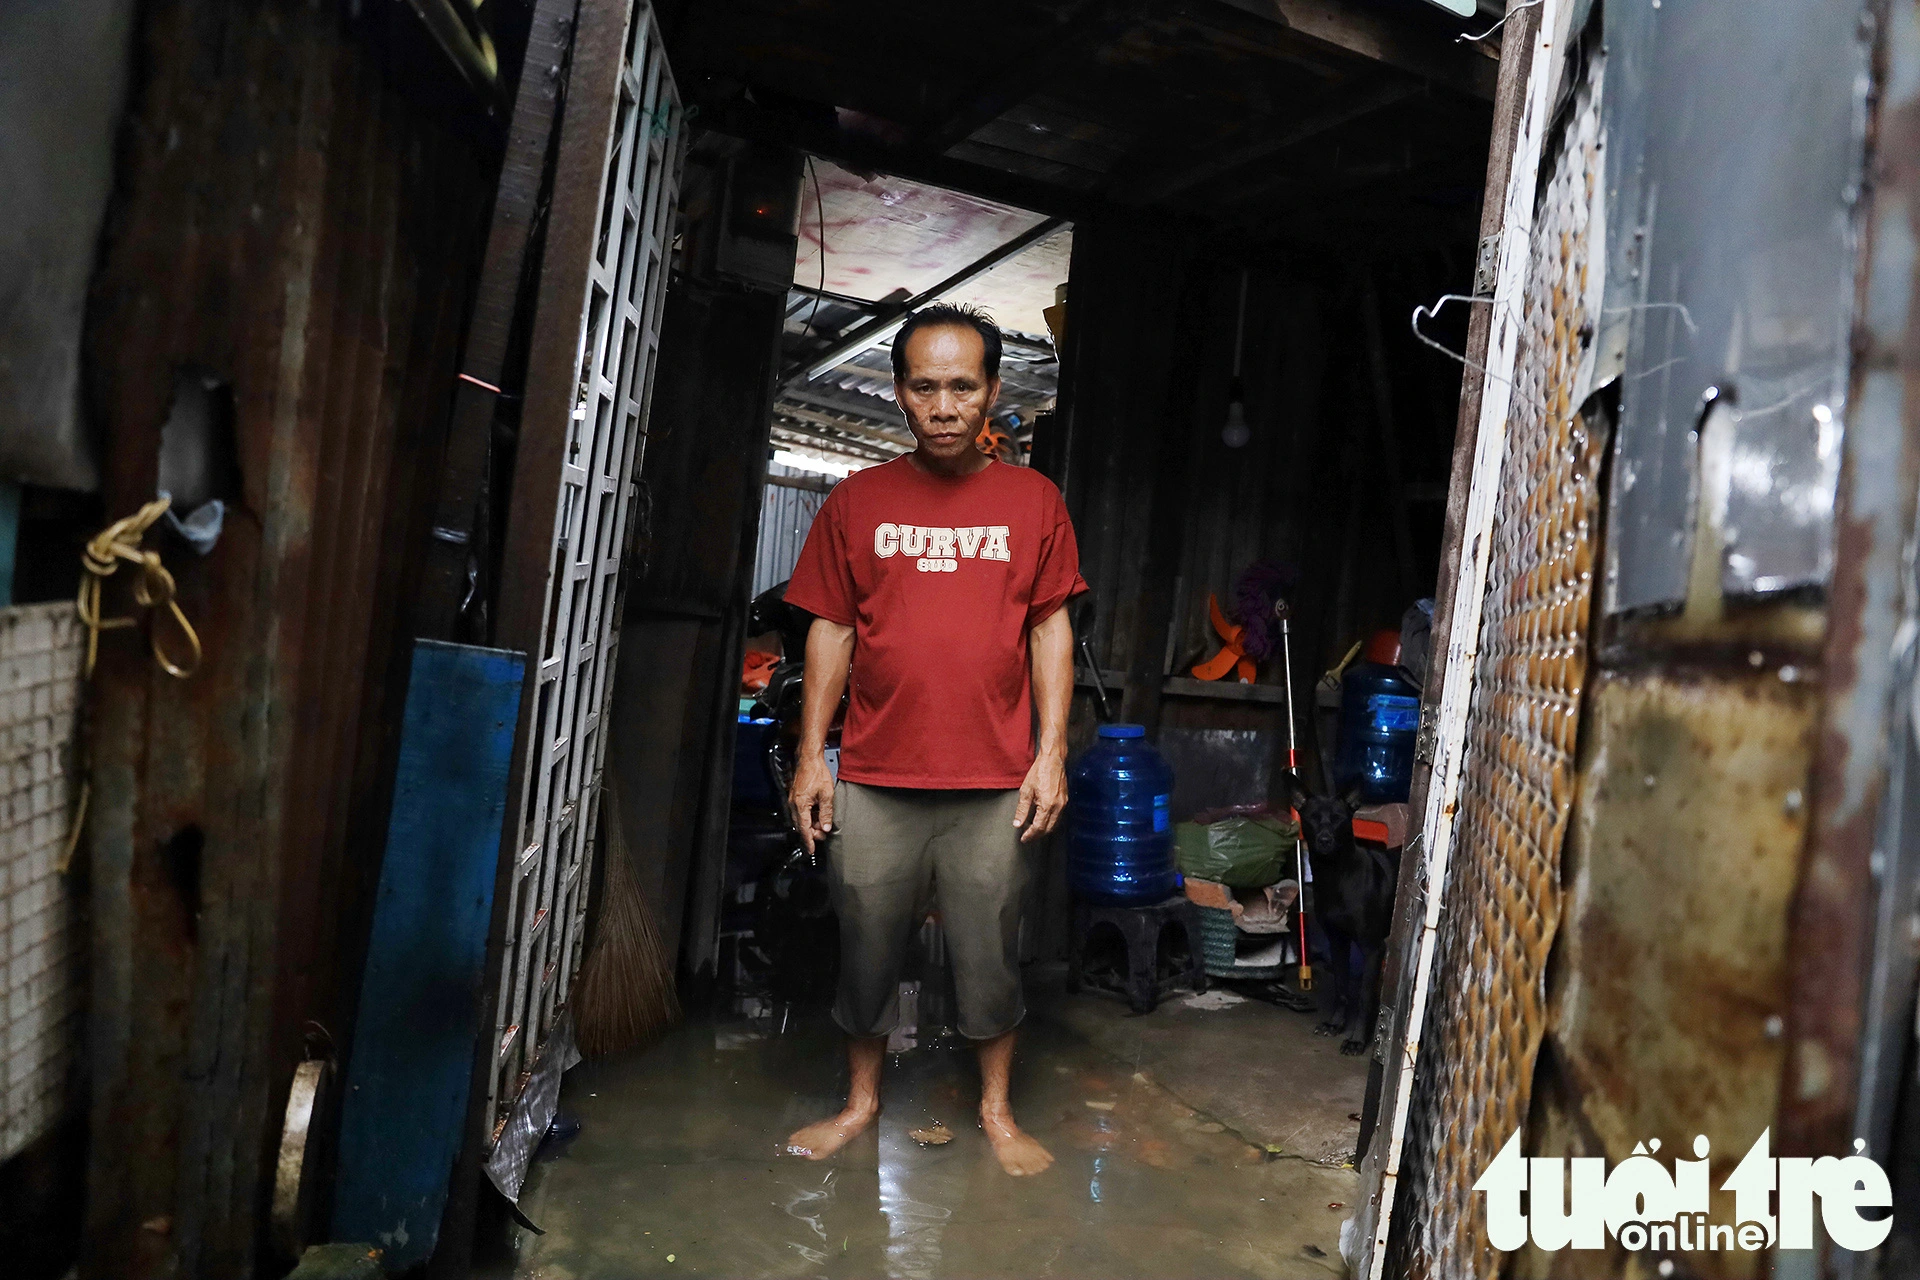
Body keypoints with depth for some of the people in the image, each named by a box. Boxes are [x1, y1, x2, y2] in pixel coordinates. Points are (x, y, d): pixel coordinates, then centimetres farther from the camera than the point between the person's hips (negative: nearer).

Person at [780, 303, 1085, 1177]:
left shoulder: (1033, 500, 3)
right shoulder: (857, 501, 4)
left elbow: (1050, 628, 5)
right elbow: (830, 630, 6)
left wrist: (1052, 753, -2)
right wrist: (810, 758, 2)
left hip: (995, 783, 0)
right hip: (875, 778, 1)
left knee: (990, 951, 10)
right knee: (866, 947, 12)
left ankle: (997, 1111, 30)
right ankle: (861, 1100, 34)